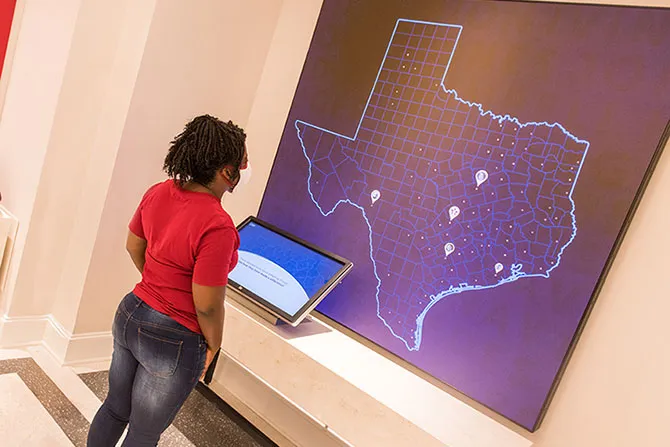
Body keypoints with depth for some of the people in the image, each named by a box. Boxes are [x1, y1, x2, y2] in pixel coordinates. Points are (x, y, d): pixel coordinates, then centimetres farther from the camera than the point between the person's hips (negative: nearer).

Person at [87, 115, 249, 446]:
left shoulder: (158, 193, -6)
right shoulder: (217, 226, -29)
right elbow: (207, 306, -24)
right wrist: (213, 345, -5)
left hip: (130, 315, 7)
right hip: (173, 342, -7)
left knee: (115, 410, 29)